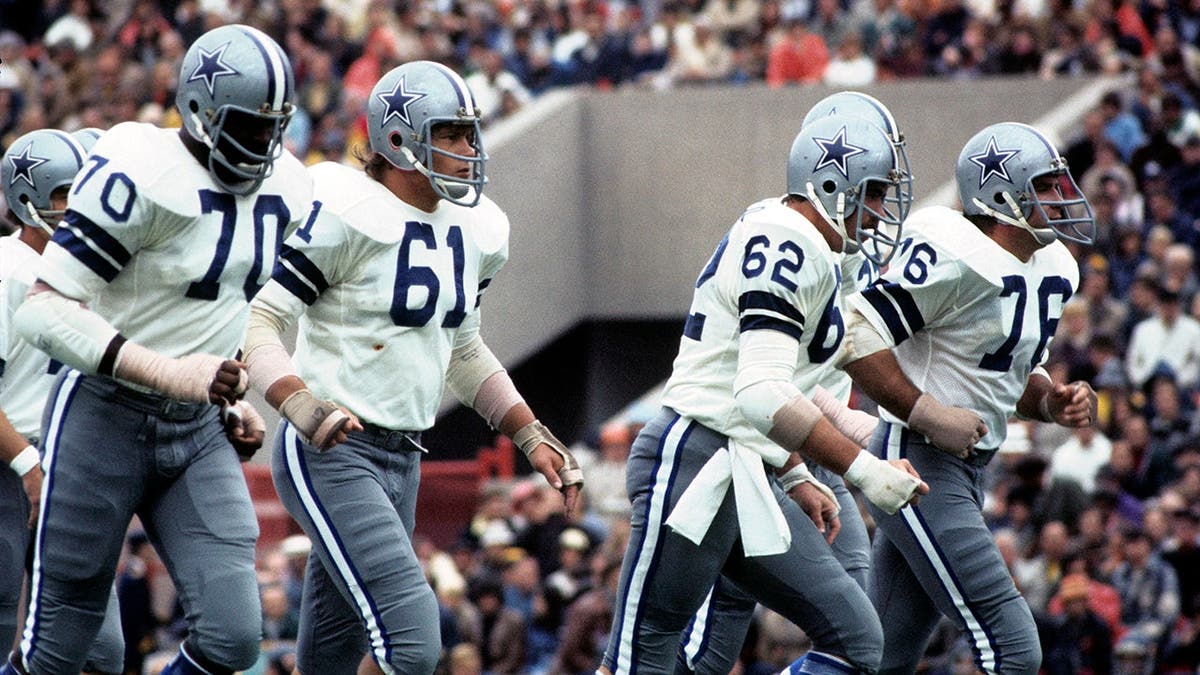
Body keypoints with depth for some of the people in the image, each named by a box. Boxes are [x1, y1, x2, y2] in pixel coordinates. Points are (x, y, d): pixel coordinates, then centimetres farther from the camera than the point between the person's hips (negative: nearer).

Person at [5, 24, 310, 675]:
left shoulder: (282, 191, 3)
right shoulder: (142, 176, -20)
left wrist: (237, 400, 10)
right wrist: (169, 373, -30)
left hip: (200, 428, 6)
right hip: (105, 419, -6)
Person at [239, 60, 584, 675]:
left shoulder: (473, 230, 11)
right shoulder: (346, 213, -14)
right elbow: (257, 322, -16)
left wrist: (533, 438, 20)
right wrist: (302, 406, -31)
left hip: (402, 459, 8)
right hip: (330, 452, -8)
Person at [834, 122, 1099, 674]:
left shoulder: (1051, 273, 12)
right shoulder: (958, 260, -17)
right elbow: (859, 337, -20)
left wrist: (1053, 403, 3)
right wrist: (928, 414, -22)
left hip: (963, 474, 10)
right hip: (917, 464, -10)